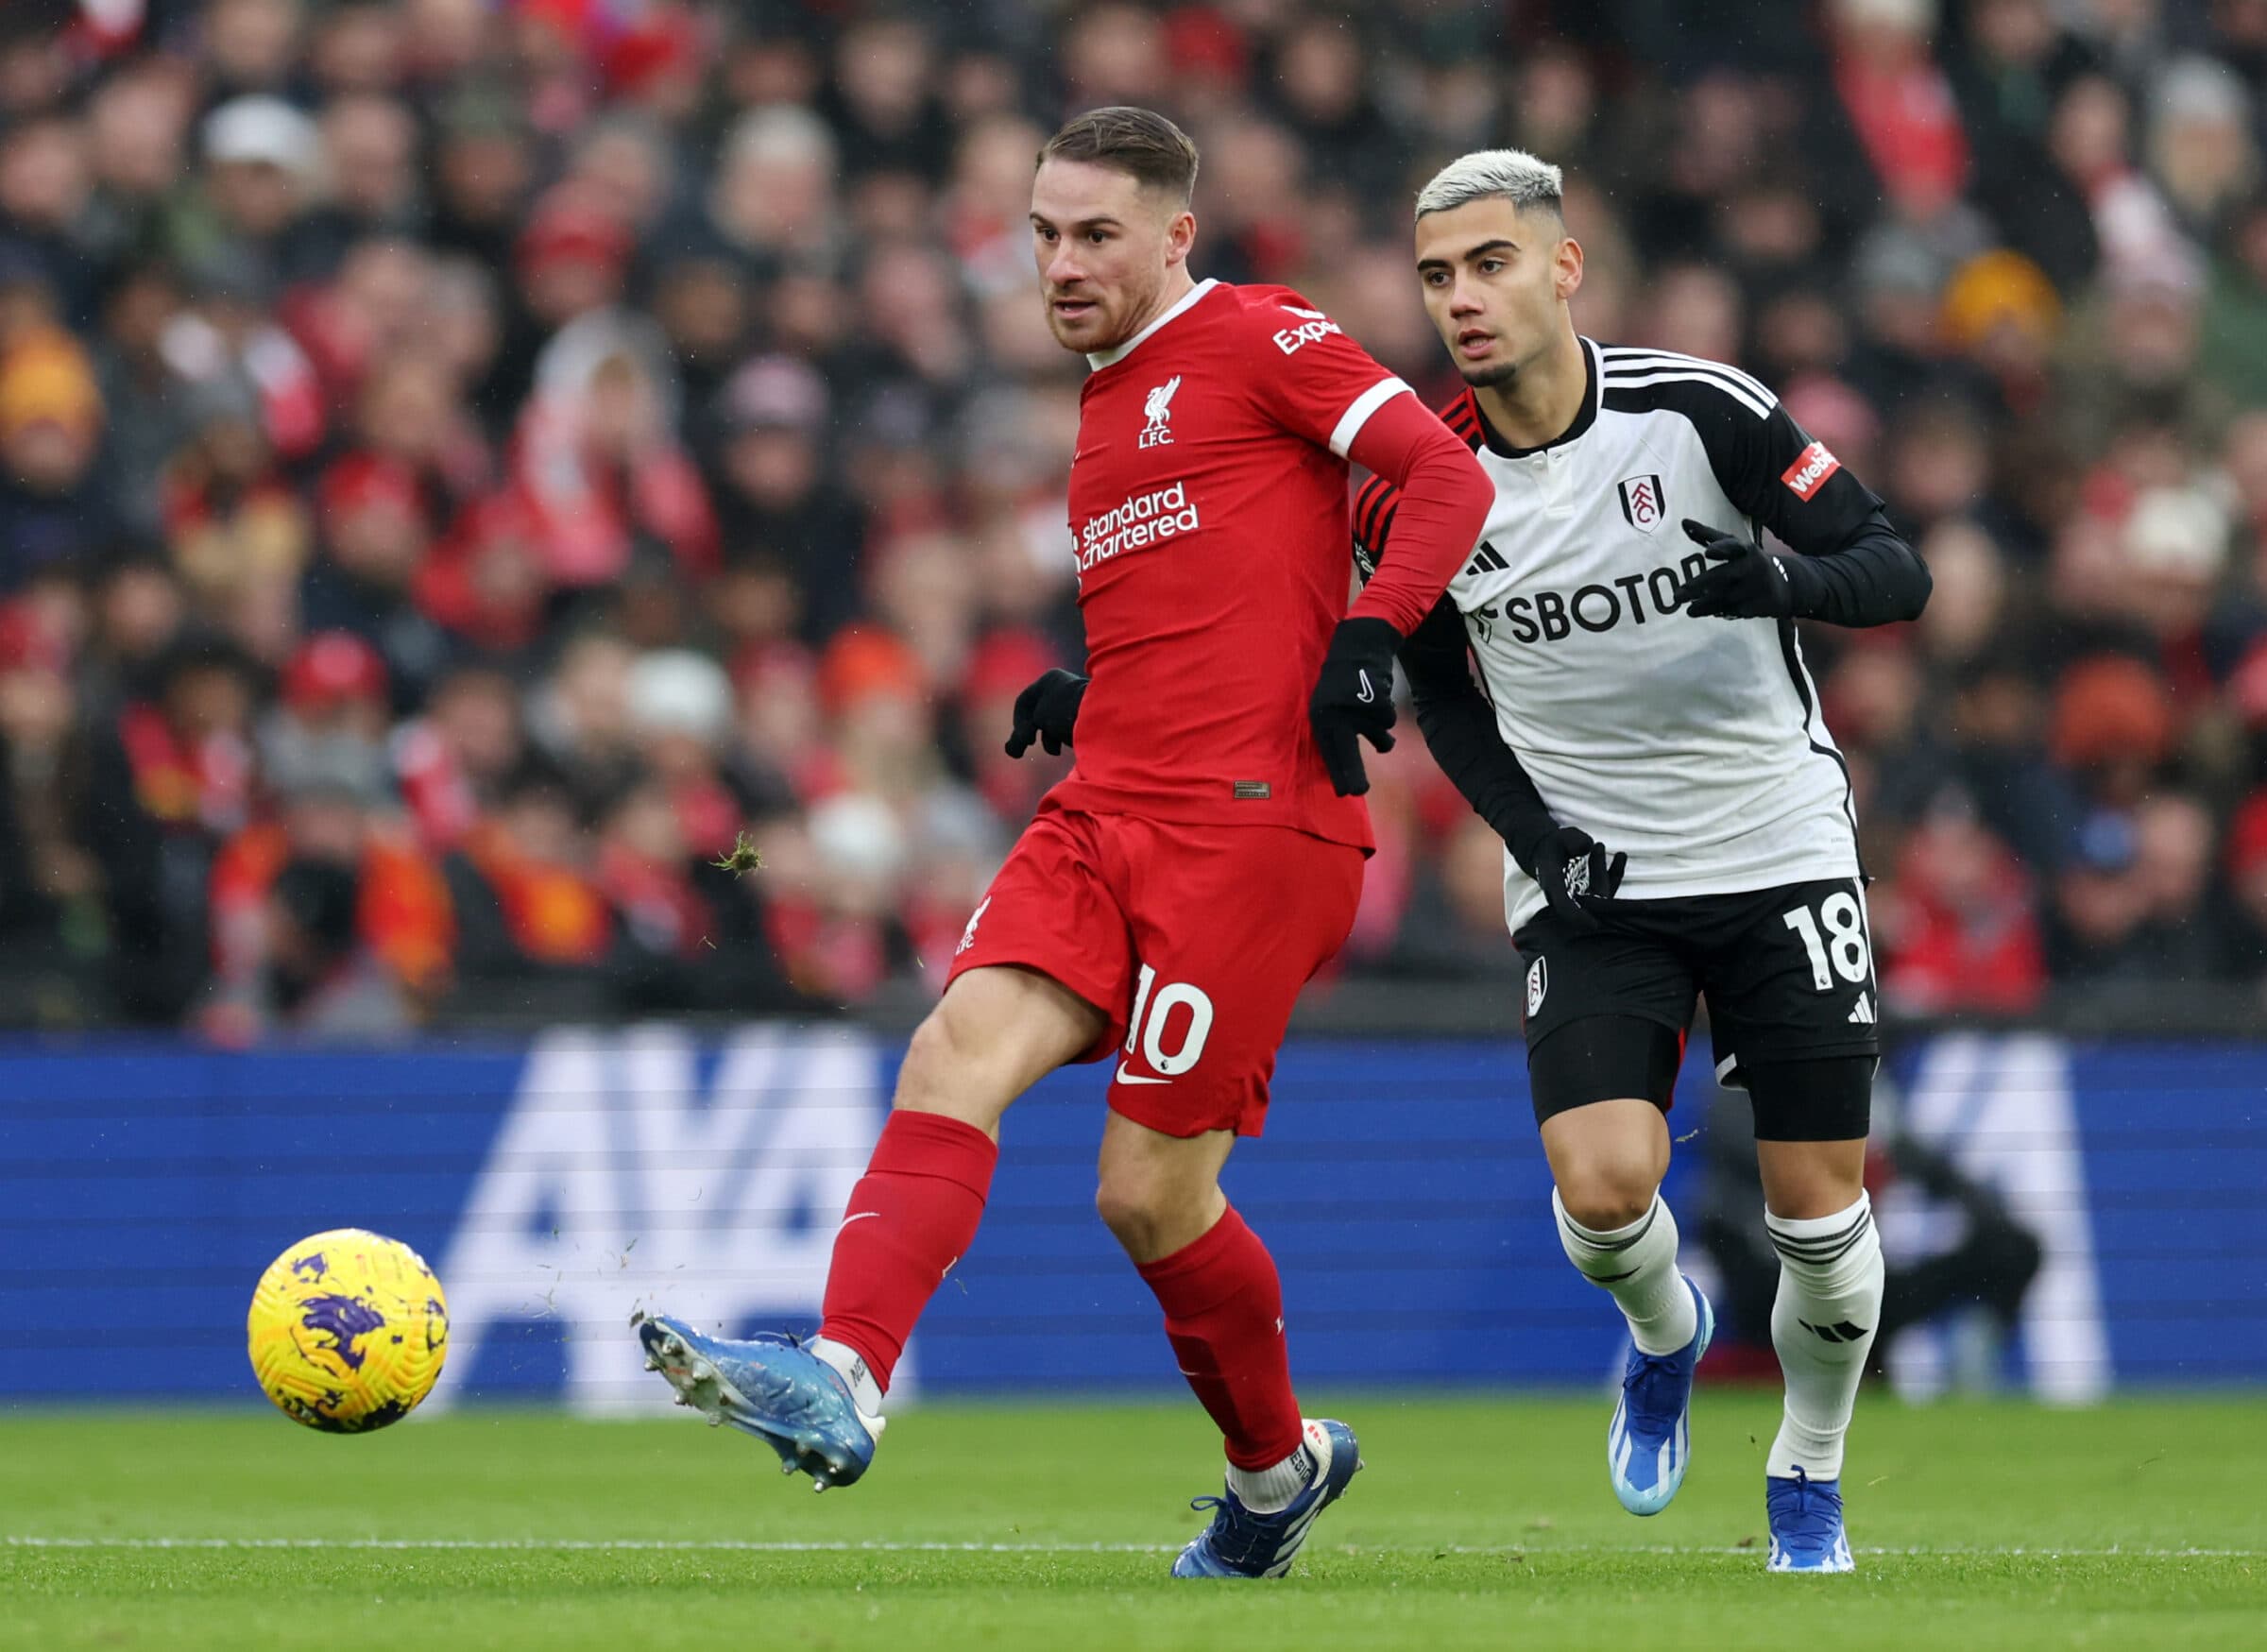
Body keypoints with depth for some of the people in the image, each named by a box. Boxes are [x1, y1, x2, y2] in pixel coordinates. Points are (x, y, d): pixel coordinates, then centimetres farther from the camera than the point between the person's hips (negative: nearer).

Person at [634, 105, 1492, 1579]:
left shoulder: (1259, 339, 0)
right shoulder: (1107, 406, 25)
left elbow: (1449, 477, -7)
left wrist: (1373, 634, -20)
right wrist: (1090, 697, 17)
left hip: (1255, 820, -7)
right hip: (1107, 813, 7)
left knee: (1152, 1190, -5)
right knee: (955, 1057, -17)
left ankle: (1278, 1461, 19)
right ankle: (842, 1384, -29)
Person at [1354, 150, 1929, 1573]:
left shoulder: (1702, 412, -13)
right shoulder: (1420, 492, -6)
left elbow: (1898, 574, -10)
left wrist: (1783, 579, -32)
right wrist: (1535, 835, -6)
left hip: (1781, 852, -1)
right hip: (1592, 882, 1)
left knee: (1821, 1214, -1)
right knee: (1603, 1186, -19)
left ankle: (1810, 1481, 27)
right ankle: (1665, 1338, 18)